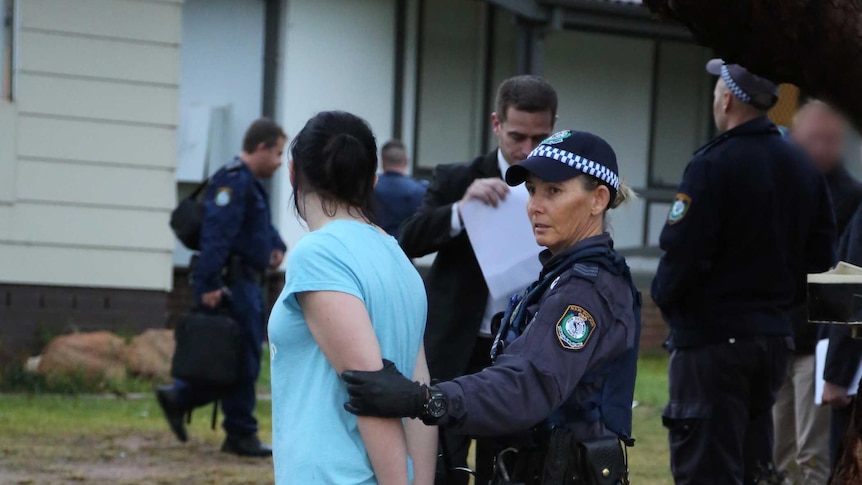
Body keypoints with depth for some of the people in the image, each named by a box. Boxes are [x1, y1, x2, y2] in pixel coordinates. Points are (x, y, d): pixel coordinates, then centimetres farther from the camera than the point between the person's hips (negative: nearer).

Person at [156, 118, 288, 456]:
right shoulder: (233, 181, -15)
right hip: (233, 284, -11)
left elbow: (262, 225, 36)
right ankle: (241, 436, 4)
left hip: (247, 284, 11)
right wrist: (210, 285, -30)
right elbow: (216, 233, -24)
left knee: (240, 360, 13)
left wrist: (276, 245, 14)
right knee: (243, 360, -4)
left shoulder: (250, 184, 19)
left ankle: (178, 398, 18)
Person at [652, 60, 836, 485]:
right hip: (776, 335, 7)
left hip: (711, 340, -7)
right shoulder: (802, 167, 8)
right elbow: (821, 255, 12)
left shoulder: (712, 165, -15)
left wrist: (664, 297, -1)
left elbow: (680, 253, -19)